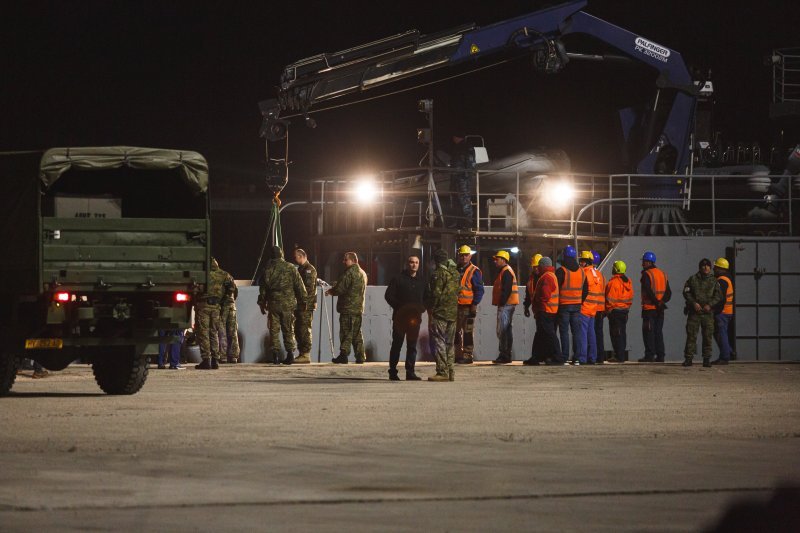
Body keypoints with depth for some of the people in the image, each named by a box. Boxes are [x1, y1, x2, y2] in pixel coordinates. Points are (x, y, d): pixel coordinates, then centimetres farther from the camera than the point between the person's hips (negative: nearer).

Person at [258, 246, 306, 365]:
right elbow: (299, 286, -1)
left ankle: (275, 354, -1)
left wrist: (262, 304, 14)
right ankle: (290, 354, 1)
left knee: (274, 329, 5)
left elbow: (262, 289, 4)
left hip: (273, 303, 0)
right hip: (288, 304, 0)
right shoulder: (290, 268, -2)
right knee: (288, 330, 7)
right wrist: (302, 298, 13)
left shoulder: (267, 270, -1)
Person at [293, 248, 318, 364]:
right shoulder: (300, 269, 20)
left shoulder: (309, 269, -9)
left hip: (306, 305, -10)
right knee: (298, 330, 11)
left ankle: (306, 355, -11)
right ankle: (302, 354, 15)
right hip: (299, 305, 10)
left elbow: (309, 288, -17)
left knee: (304, 330, -10)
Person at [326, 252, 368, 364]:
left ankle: (343, 355, -11)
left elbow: (340, 288, -17)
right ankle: (360, 357, 11)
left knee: (346, 333, -7)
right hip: (359, 308, 8)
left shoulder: (349, 272, -13)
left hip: (348, 308, -8)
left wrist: (331, 291, 5)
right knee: (357, 334, 12)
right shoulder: (363, 273, 15)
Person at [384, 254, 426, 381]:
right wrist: (398, 307, -15)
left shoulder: (421, 281, 13)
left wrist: (422, 308, -3)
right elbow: (388, 295, -4)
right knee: (397, 345, 0)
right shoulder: (398, 279, -1)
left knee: (412, 346, 4)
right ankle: (393, 372, 4)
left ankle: (410, 372, 6)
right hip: (400, 317, -4)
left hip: (415, 317, 4)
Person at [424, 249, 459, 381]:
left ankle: (442, 372, -11)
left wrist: (430, 311, -8)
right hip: (453, 313, 7)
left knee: (439, 342, -6)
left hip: (440, 312, -7)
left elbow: (435, 294, -16)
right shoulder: (455, 273, 12)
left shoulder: (438, 273, -11)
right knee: (449, 343, 14)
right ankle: (450, 371, 14)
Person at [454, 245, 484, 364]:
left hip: (468, 306, -7)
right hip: (456, 306, 7)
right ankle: (458, 355, 15)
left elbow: (479, 290, -7)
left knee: (467, 332, -6)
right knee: (456, 332, 9)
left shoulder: (474, 271, -3)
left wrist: (475, 304, -15)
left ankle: (468, 356, -4)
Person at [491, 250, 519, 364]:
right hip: (507, 304, 11)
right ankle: (506, 356, 15)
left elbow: (506, 290, -22)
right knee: (507, 330, 12)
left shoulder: (506, 272, -13)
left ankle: (504, 356, -13)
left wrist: (502, 303, -23)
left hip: (505, 305, -11)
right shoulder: (505, 271, 20)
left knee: (502, 331, -12)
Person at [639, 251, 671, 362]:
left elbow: (649, 291, -19)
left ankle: (649, 355, -7)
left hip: (649, 308, -7)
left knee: (648, 332, -3)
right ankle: (660, 355, 9)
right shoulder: (663, 274, 14)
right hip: (660, 309, 7)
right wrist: (663, 301, 0)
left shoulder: (646, 274, -10)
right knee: (658, 332, 11)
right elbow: (668, 291, 10)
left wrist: (657, 302, -14)